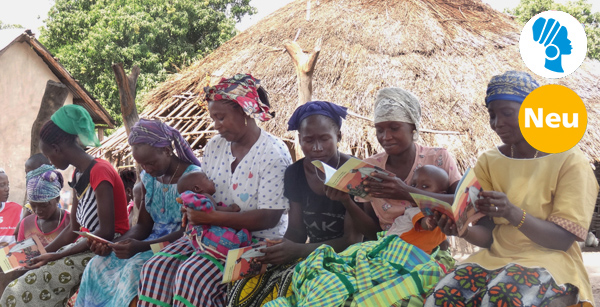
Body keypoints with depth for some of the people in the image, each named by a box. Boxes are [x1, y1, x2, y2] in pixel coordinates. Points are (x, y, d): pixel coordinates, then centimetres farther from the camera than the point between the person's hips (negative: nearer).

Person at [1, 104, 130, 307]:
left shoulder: (100, 171, -17)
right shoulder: (78, 175, 13)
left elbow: (106, 232, -21)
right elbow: (73, 229, 14)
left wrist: (57, 256, -19)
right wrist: (43, 252, 4)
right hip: (88, 245, 9)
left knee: (29, 287, -18)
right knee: (23, 280, -4)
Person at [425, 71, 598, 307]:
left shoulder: (569, 161, -5)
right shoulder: (489, 162, 8)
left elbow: (563, 239, -12)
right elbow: (489, 236, 3)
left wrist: (513, 214, -28)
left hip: (548, 261, -4)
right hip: (495, 258, 4)